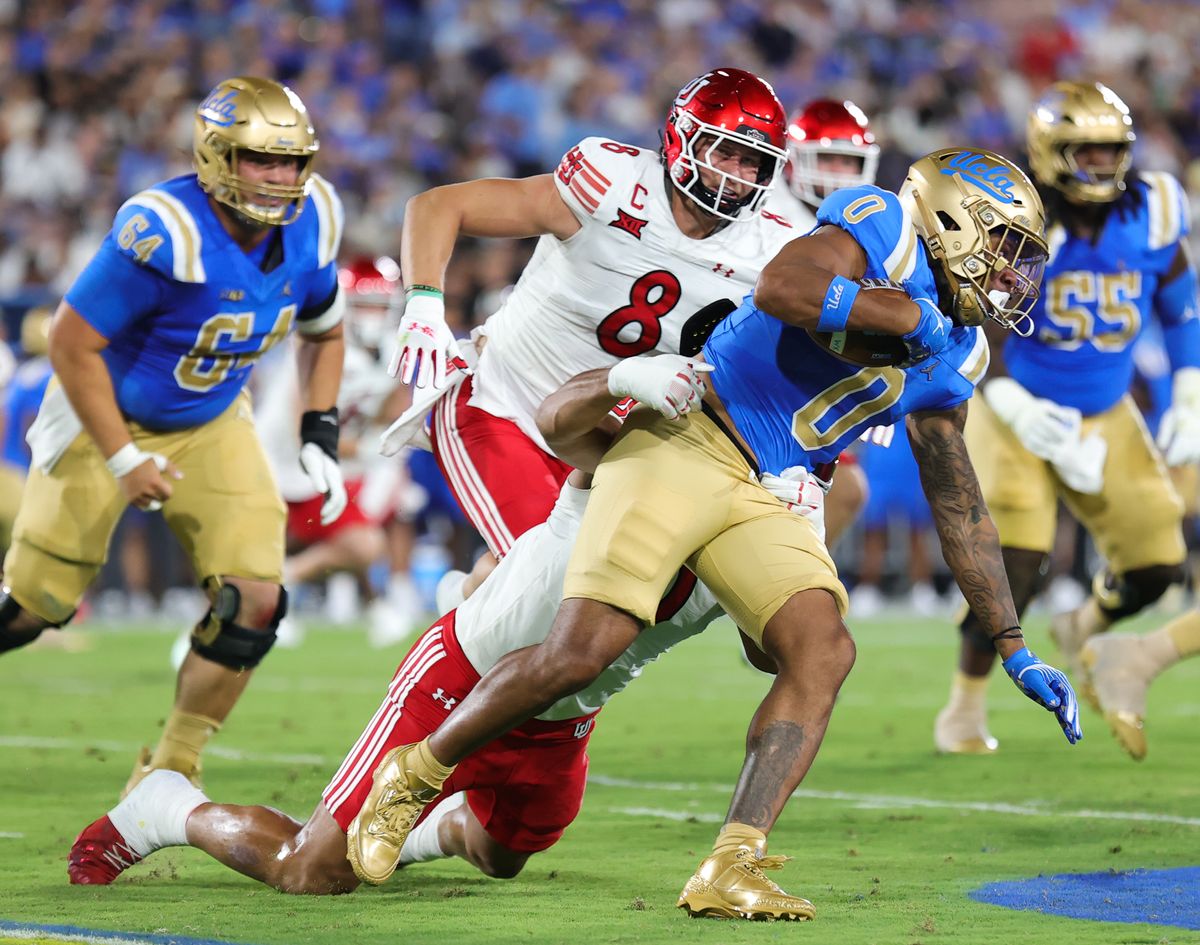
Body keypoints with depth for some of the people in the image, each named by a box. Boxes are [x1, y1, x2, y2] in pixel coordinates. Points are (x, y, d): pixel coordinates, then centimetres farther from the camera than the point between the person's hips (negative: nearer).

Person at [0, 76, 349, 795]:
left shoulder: (309, 225, -12)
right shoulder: (165, 233, -32)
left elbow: (324, 332, 9)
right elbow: (73, 343, -24)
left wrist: (320, 438, -2)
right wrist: (123, 460, -21)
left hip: (211, 425, 5)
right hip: (108, 417, -5)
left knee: (254, 601, -9)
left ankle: (170, 771, 6)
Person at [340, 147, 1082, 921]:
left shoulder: (950, 359, 17)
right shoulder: (884, 229, -7)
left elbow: (962, 510, 24)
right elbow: (779, 287, -27)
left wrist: (1016, 650, 23)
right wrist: (907, 315, -18)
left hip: (763, 499, 8)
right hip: (685, 444, -8)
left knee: (825, 651, -16)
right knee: (582, 650, -17)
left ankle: (729, 873, -19)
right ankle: (415, 776, 5)